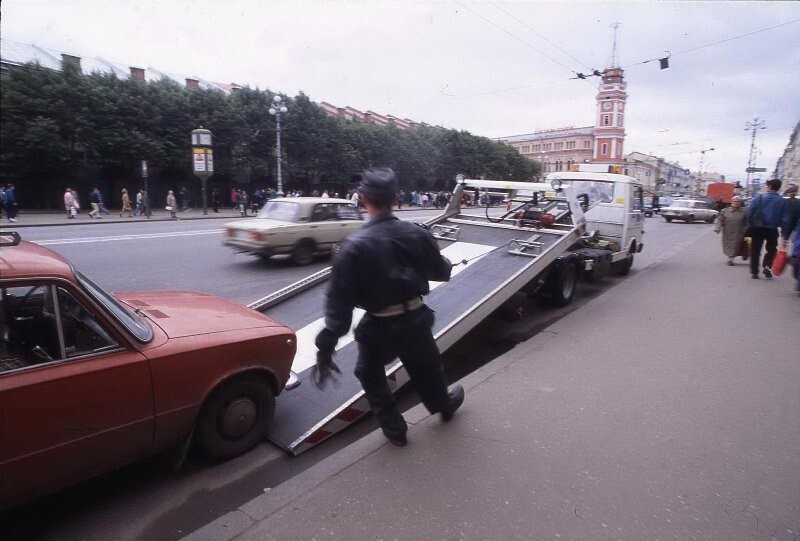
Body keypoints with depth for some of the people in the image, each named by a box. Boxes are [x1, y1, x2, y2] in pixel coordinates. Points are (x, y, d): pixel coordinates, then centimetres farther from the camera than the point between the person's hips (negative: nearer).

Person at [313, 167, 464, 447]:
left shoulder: (354, 247, -21)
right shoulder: (417, 234, -10)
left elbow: (339, 302, -21)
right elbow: (441, 272, 4)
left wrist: (325, 348, -16)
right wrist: (445, 263, 28)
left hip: (379, 327, -4)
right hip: (415, 319, 4)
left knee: (370, 375, 25)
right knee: (427, 368, 31)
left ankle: (394, 428, 33)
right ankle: (444, 405, 56)